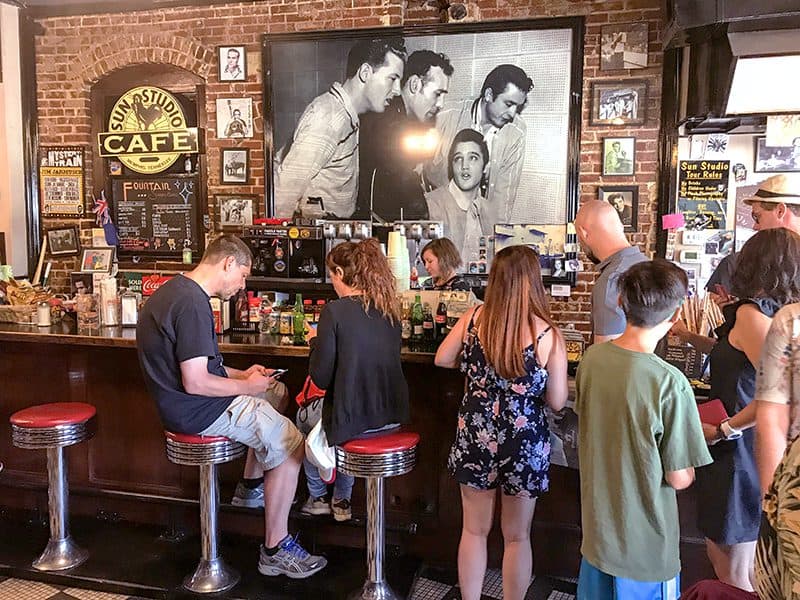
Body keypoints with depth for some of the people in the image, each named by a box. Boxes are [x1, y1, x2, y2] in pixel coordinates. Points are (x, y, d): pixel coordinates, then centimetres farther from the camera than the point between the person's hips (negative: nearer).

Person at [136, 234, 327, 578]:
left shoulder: (176, 290, 10)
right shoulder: (192, 304, -23)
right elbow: (195, 383, -27)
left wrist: (241, 375, 10)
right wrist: (246, 387, -12)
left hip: (181, 403, 11)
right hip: (196, 410, -11)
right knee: (290, 445, -9)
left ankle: (253, 484, 26)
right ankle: (275, 550, -1)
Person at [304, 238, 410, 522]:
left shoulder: (335, 311, -15)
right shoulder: (390, 309, 4)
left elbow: (322, 378, -13)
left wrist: (315, 342, 5)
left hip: (356, 421, -6)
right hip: (393, 417, 6)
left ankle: (316, 497, 43)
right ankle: (341, 500, 42)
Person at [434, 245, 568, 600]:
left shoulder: (474, 318, -9)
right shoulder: (548, 334, -16)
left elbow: (442, 359, 5)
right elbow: (557, 402, -10)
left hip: (475, 438, 2)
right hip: (523, 444, -2)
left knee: (474, 530, 19)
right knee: (516, 537, 17)